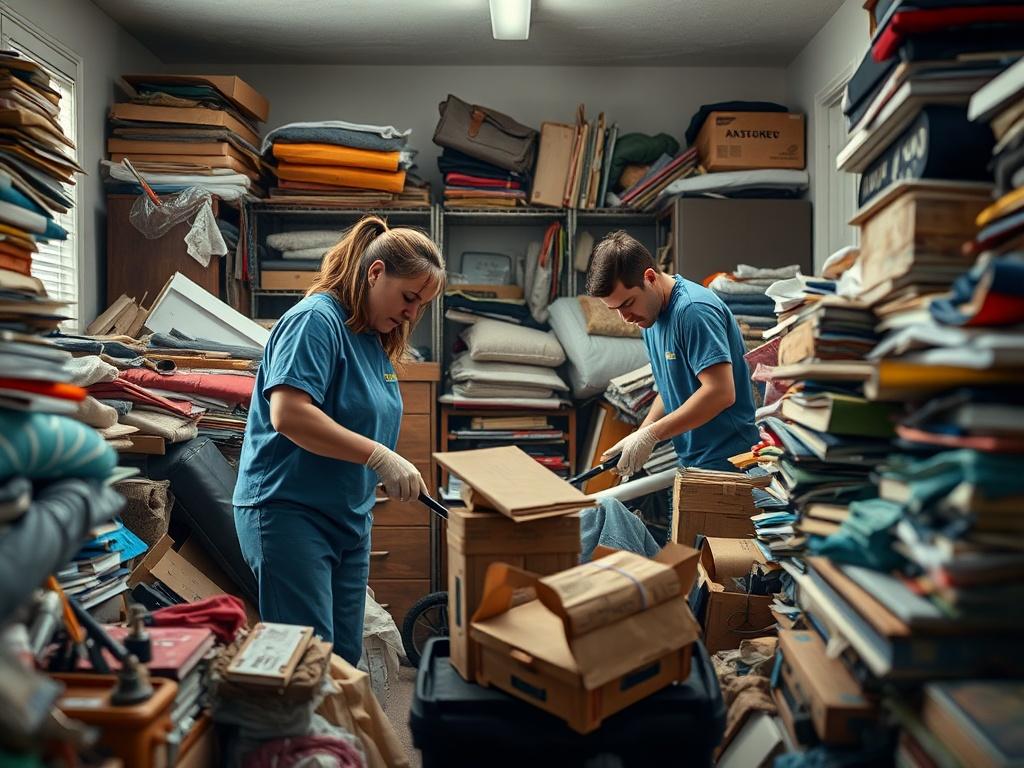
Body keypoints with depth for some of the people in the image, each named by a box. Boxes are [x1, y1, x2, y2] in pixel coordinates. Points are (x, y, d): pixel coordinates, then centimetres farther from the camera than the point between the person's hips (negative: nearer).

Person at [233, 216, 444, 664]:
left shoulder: (374, 338, 13)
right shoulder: (316, 320, -15)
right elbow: (288, 414, -26)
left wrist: (392, 472, 5)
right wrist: (378, 456, -26)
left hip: (350, 517, 9)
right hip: (288, 511, -9)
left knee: (346, 657, 13)